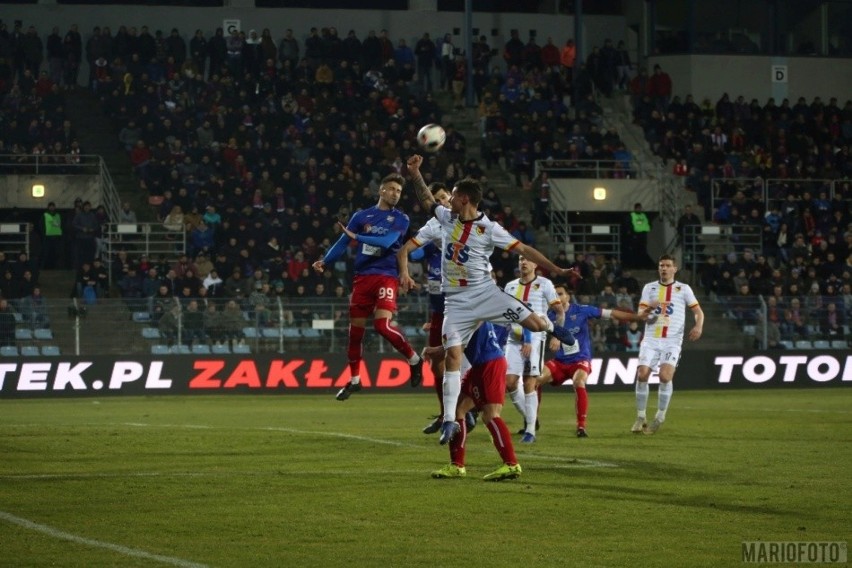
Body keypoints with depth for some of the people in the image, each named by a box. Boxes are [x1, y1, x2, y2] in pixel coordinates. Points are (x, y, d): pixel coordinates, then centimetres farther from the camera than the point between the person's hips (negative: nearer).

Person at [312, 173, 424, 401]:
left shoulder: (401, 219, 2)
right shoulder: (361, 216, 9)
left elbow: (387, 242, -14)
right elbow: (343, 242, 8)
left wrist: (357, 237, -17)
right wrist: (324, 261, -6)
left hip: (386, 277, -4)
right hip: (362, 277, 4)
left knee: (383, 324, -21)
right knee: (355, 329, 7)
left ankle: (414, 359, 1)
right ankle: (354, 379, 22)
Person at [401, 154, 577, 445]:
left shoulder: (489, 229, -9)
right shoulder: (446, 218, 3)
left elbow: (524, 249, -9)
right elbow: (427, 200, 20)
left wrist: (557, 270, -11)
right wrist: (415, 173, 9)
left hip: (485, 292, -2)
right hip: (456, 301, 3)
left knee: (534, 323, -14)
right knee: (452, 355, -11)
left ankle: (550, 326, 28)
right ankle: (449, 420, -7)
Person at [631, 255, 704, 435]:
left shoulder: (684, 289, 8)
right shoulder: (649, 287, 11)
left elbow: (698, 311, 6)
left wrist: (698, 326, -15)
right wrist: (647, 310, -21)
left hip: (672, 341, -2)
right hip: (651, 340, 2)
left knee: (665, 376, -18)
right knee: (642, 375, -10)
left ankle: (660, 417, -2)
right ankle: (640, 418, 4)